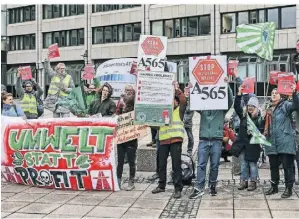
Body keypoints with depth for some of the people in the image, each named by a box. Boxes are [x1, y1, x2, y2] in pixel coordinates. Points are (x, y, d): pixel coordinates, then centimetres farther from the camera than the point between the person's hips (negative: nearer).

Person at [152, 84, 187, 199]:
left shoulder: (179, 110, 8)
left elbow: (184, 101, -7)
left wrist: (177, 89, -9)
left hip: (175, 140, -5)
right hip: (163, 140, 5)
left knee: (176, 165, -4)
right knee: (161, 164, 11)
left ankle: (178, 189, 0)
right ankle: (161, 185, 25)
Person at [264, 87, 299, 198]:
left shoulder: (285, 105, -1)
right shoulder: (269, 109, 18)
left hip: (285, 141, -6)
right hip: (272, 142, 6)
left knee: (287, 166, -2)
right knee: (273, 166, 13)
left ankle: (289, 188, 7)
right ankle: (274, 187, 26)